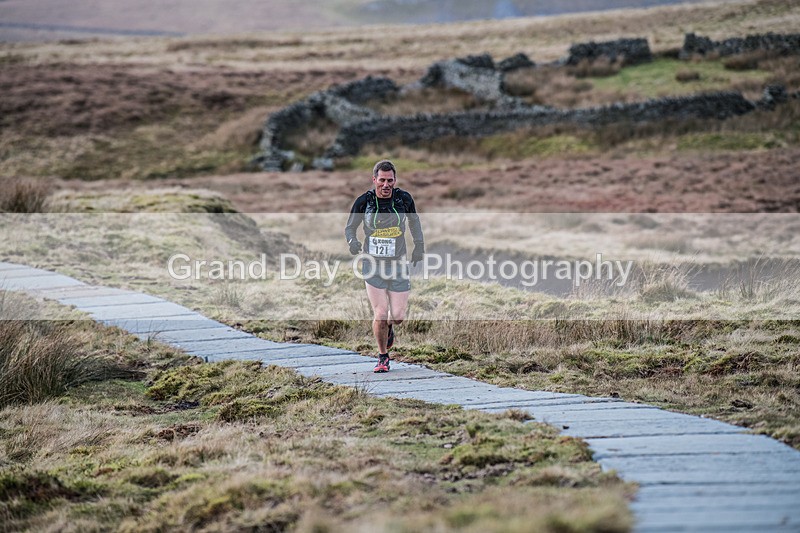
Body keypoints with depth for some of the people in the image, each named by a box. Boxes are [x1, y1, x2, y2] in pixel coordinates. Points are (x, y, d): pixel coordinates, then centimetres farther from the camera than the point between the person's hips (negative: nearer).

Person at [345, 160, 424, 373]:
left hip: (398, 264, 2)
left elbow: (414, 221, 17)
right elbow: (349, 227, 5)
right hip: (373, 265, -1)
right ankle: (382, 357, 14)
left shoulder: (404, 199, -3)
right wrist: (352, 241, -16)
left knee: (398, 316, -3)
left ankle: (389, 327, 36)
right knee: (380, 314, -9)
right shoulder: (364, 201, -7)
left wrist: (419, 246, 11)